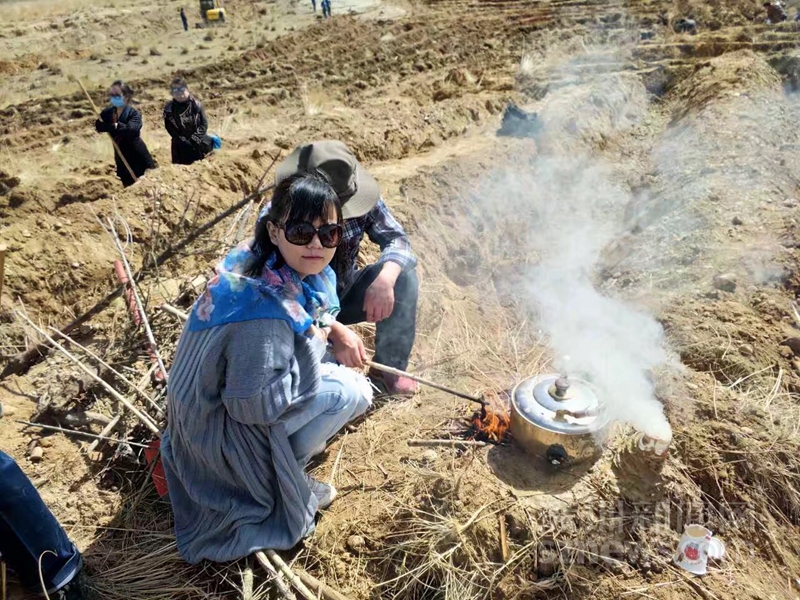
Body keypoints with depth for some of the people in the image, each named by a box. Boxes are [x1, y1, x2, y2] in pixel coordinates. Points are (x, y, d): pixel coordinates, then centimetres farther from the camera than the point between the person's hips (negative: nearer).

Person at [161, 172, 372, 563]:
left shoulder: (279, 266, -8)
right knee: (352, 390, -16)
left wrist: (333, 328, -7)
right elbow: (254, 405, -29)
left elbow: (302, 316, 11)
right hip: (224, 425, -8)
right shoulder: (264, 309, -35)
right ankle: (285, 475, 4)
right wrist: (313, 346, -22)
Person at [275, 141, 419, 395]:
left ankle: (387, 369, -7)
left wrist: (385, 279, -39)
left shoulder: (357, 197, -17)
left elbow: (396, 238, -16)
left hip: (344, 293, 4)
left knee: (403, 274, -20)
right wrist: (335, 333, -46)